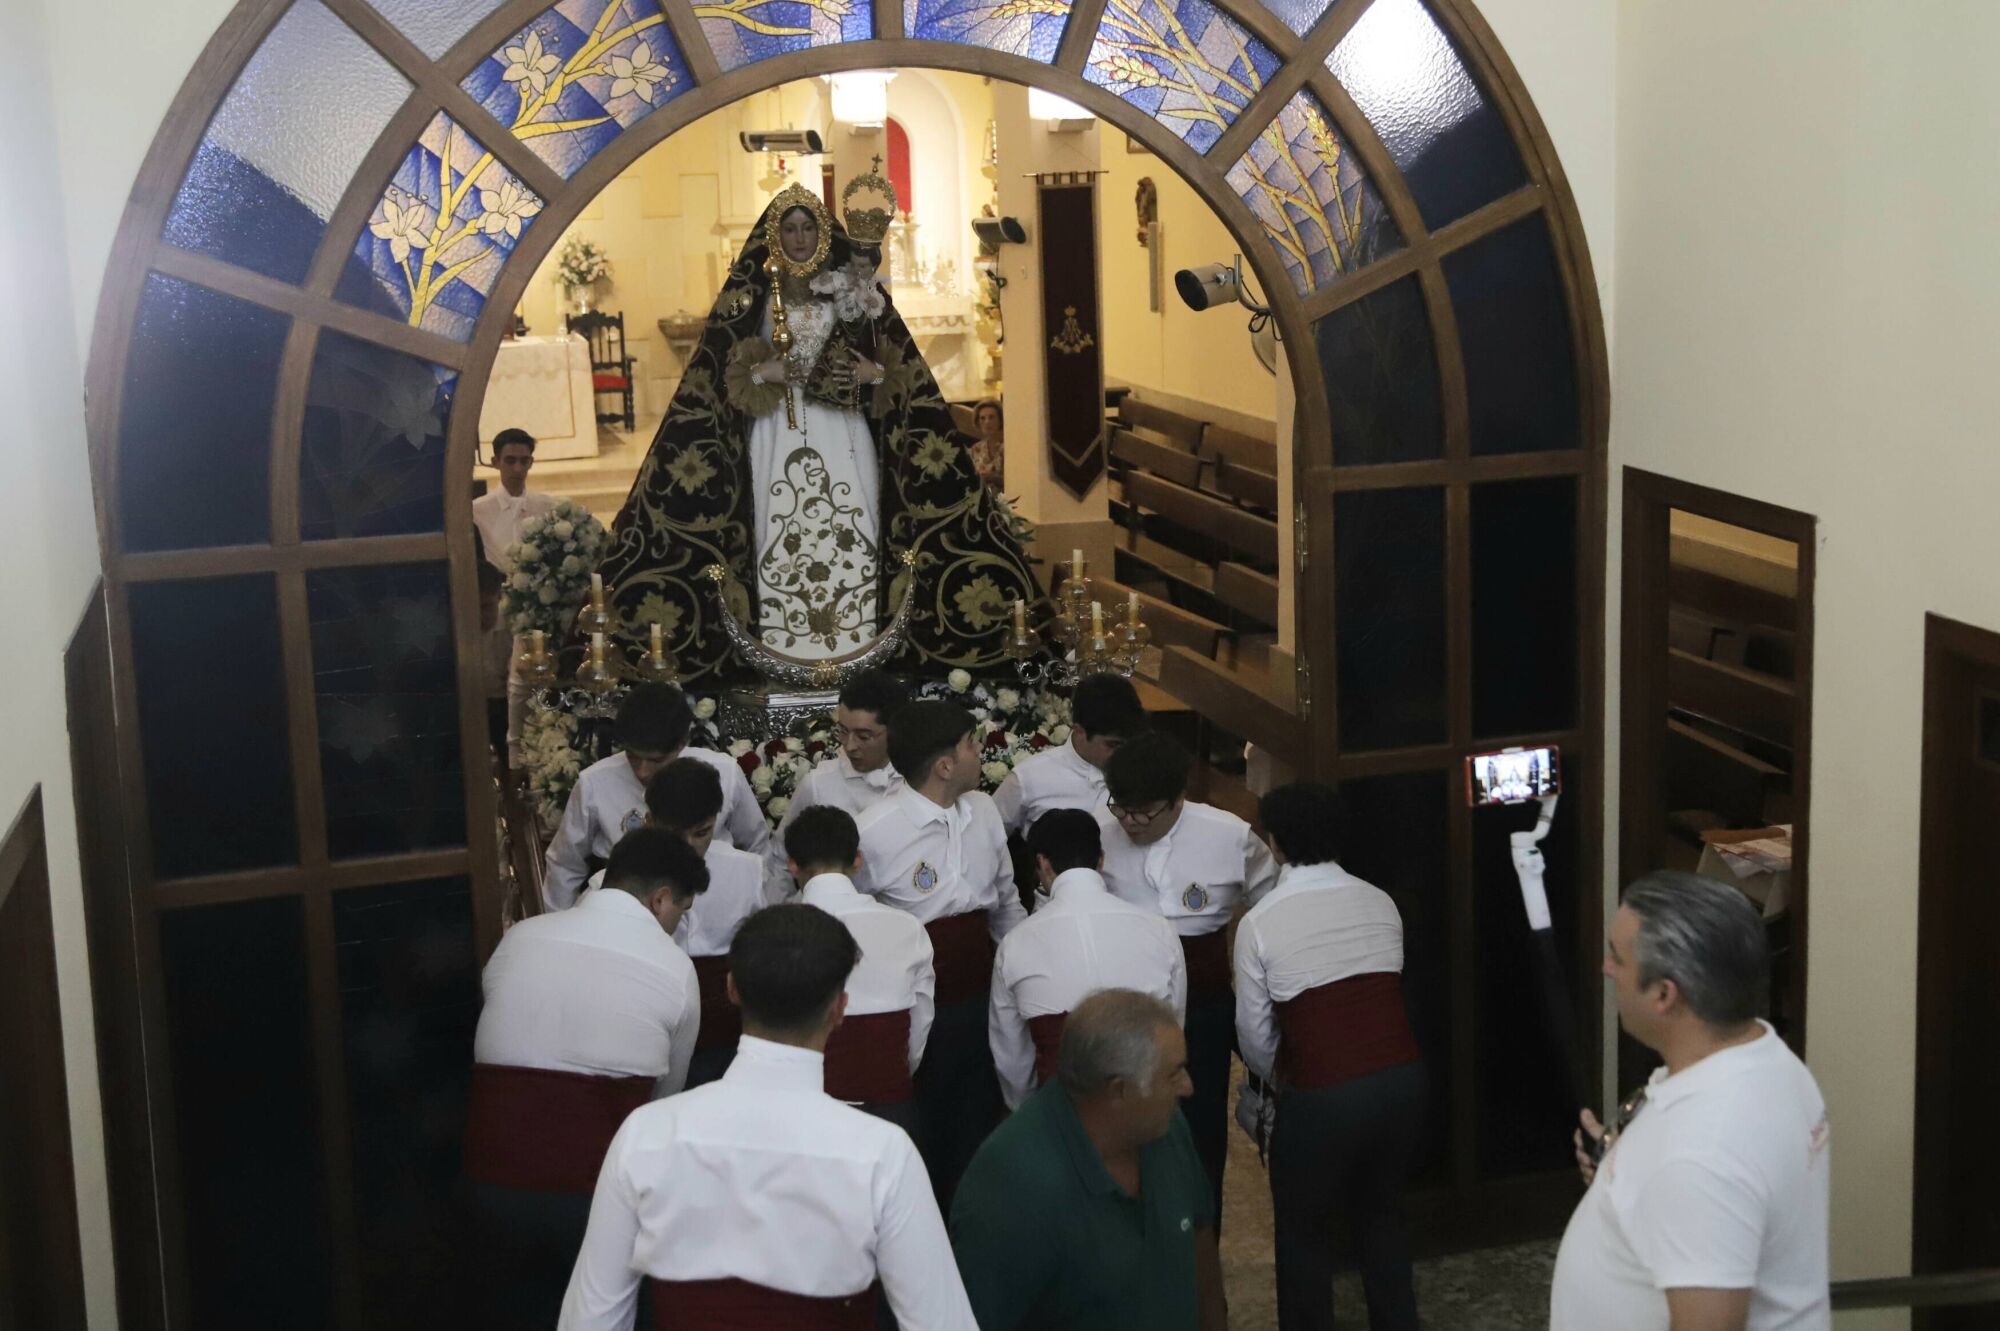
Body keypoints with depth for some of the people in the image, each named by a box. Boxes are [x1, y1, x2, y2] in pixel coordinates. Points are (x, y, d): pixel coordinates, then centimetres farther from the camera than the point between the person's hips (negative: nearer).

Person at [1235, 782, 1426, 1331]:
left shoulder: (1260, 924, -7)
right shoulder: (1380, 904, 4)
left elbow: (1255, 1035, 0)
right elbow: (1377, 998, 11)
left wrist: (1279, 1081, 21)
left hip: (1324, 1097, -4)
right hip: (1403, 1080, 5)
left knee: (1304, 1231, 18)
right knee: (1382, 1214, 27)